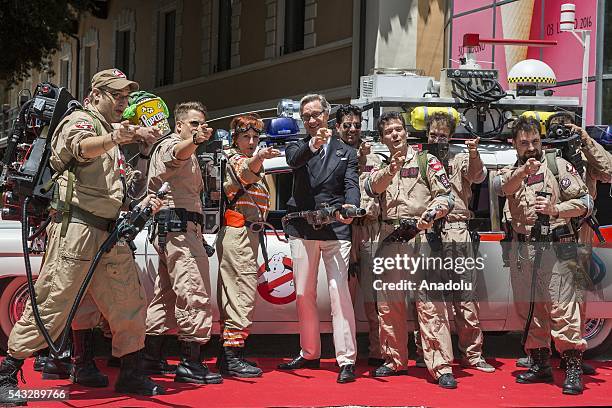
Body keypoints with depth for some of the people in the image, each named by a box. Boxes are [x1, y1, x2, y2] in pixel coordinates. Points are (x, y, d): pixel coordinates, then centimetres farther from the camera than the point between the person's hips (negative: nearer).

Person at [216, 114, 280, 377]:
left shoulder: (250, 160, 24)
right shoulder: (235, 159, -7)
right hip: (239, 234, -10)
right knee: (243, 293, -15)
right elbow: (245, 172, -32)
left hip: (247, 234, 10)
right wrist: (258, 159, -52)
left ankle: (228, 355, 16)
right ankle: (233, 358, -18)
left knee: (234, 295, 11)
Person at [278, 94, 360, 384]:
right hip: (302, 230, 2)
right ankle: (309, 354, 23)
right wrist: (312, 146, -35)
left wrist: (350, 207, -24)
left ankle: (346, 361, -12)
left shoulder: (346, 152, 12)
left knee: (339, 293, -11)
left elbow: (352, 185, -1)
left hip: (336, 230, -2)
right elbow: (293, 160, -13)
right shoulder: (297, 148, 11)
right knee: (304, 295, 10)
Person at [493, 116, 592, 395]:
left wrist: (555, 209, -14)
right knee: (529, 310, 9)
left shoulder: (559, 166, 7)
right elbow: (500, 187, -10)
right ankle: (540, 365, 19)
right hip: (522, 251, 4)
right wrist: (523, 171, -28)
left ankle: (573, 369, -9)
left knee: (562, 308, -11)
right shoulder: (510, 172, 15)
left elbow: (585, 202, 2)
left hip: (555, 248, -4)